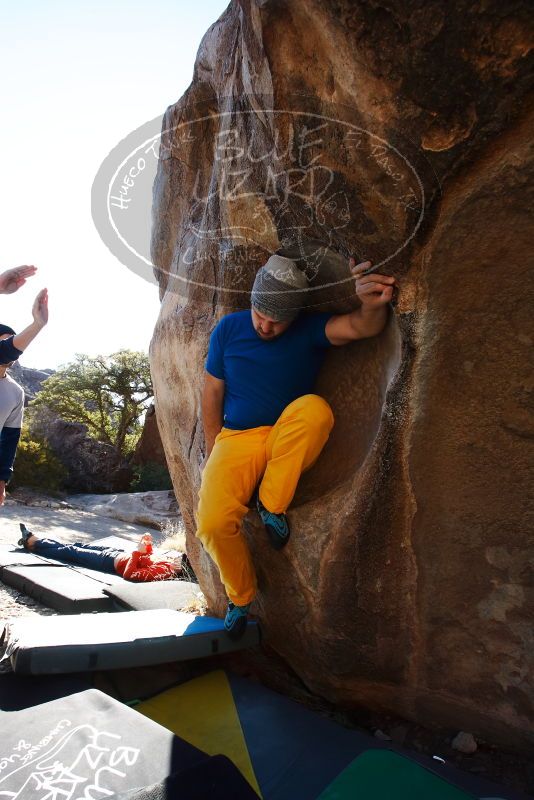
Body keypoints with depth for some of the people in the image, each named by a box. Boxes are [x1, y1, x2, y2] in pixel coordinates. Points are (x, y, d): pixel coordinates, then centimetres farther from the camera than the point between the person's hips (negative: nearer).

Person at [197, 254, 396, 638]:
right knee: (212, 522, -23)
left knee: (314, 407, -34)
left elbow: (361, 327, -25)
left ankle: (272, 505, -15)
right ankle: (241, 597, 10)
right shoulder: (228, 329, -1)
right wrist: (214, 454, 2)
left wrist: (373, 305, -49)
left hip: (289, 444, -1)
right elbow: (212, 393, 5)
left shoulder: (311, 329, -6)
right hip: (237, 440, 1)